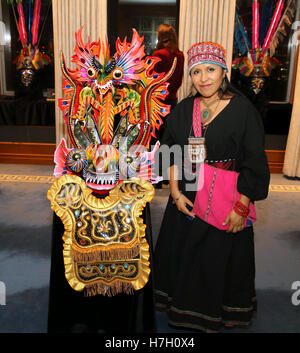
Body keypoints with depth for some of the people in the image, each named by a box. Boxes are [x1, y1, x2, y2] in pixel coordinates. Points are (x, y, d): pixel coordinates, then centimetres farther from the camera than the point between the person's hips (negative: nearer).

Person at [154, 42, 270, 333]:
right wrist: (175, 192, -3)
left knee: (221, 257, 10)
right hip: (186, 197, 5)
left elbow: (254, 164, -12)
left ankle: (221, 312, 38)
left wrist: (241, 207, -16)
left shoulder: (243, 110, -11)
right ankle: (184, 307, 42)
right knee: (182, 252, 16)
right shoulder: (183, 109, 3)